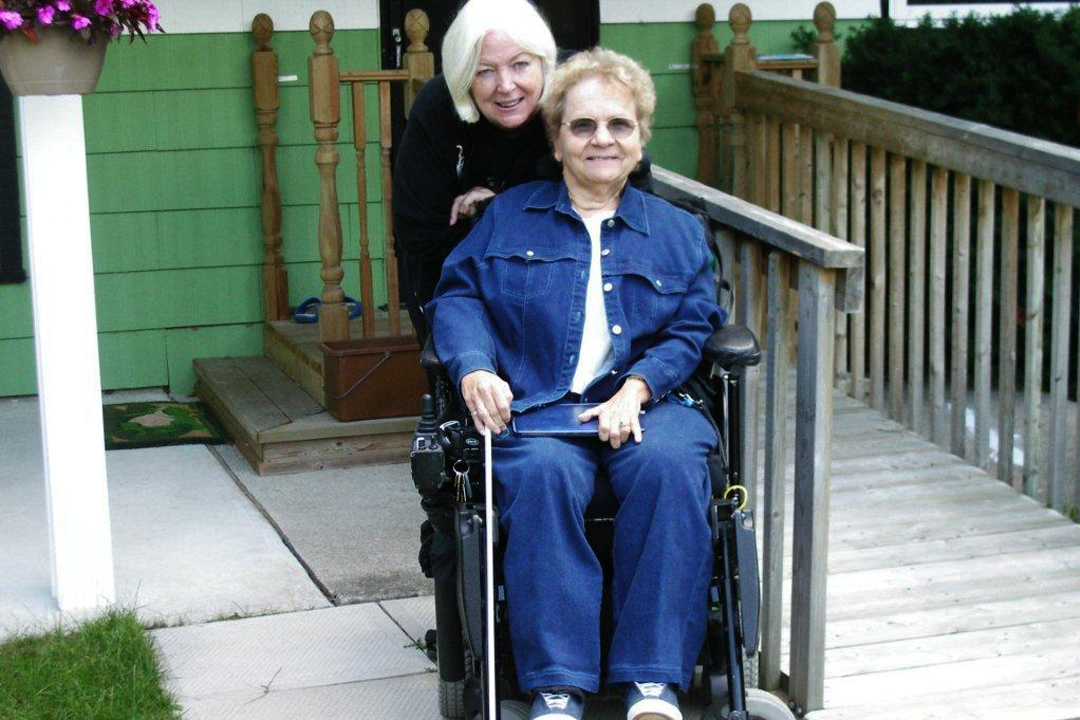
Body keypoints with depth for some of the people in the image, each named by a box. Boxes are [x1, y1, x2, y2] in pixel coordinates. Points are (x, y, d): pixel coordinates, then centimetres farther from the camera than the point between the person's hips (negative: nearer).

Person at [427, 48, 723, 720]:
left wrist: (635, 389, -9)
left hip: (644, 404, 1)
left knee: (670, 467, -33)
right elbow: (458, 294, 12)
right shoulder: (509, 217, 20)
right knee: (544, 474, -35)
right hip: (535, 405, -1)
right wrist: (475, 368, -10)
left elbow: (692, 329, 11)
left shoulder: (678, 230, 21)